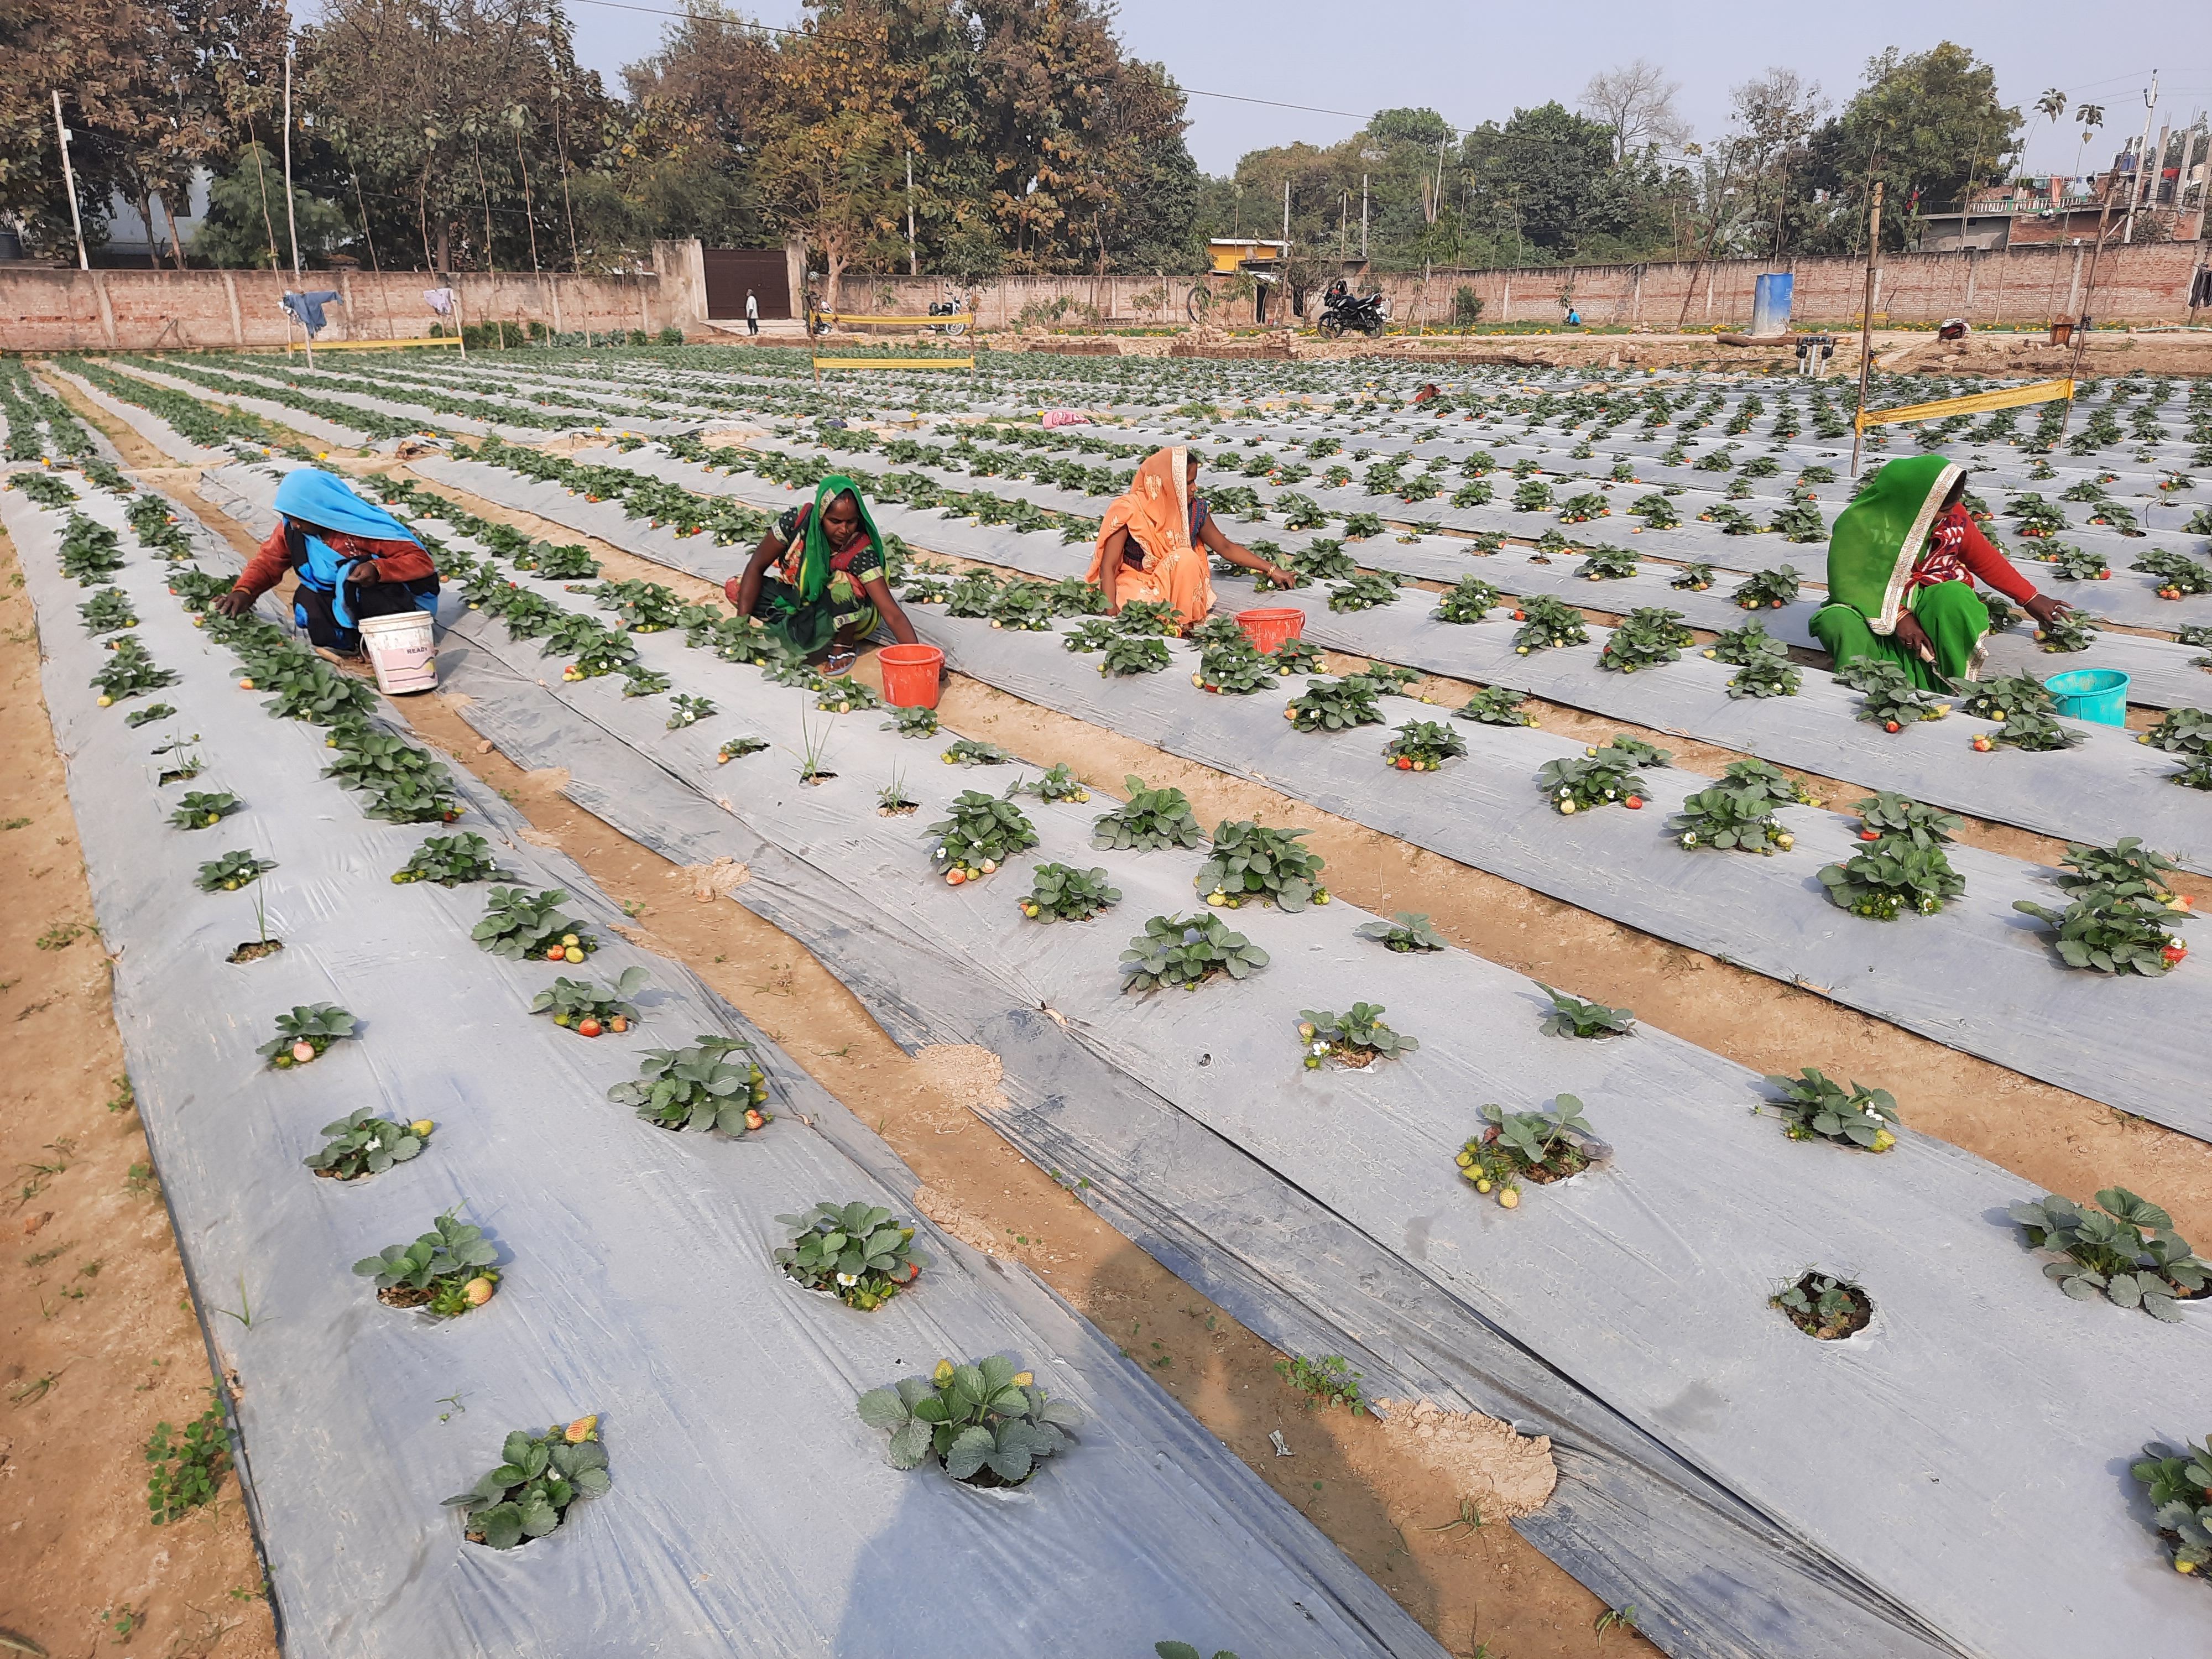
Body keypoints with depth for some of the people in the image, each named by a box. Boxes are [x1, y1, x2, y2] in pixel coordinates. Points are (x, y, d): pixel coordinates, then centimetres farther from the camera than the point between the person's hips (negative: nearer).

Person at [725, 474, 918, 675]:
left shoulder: (861, 551, -31)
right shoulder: (797, 521, -24)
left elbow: (892, 613, -37)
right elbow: (757, 566, -14)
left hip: (850, 613, -3)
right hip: (799, 597, 4)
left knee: (843, 578, -35)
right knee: (734, 588, -13)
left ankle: (845, 645, -12)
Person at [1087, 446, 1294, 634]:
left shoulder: (1195, 509, -3)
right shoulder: (1129, 510, -15)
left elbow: (1226, 547, 11)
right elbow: (1108, 566, -14)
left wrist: (1271, 570, 11)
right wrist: (1112, 613, -27)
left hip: (1174, 588, 5)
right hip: (1136, 585, -5)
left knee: (1187, 558, -28)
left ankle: (1182, 625, -16)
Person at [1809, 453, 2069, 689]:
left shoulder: (1952, 514, -2)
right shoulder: (1860, 522, -16)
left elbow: (1985, 559, 12)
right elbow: (1848, 581, -16)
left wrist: (2030, 599, 14)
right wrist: (1898, 616, -26)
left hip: (1936, 602, 3)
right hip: (1876, 605, -2)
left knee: (1955, 598, -33)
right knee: (1837, 621, -34)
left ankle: (1951, 687, -28)